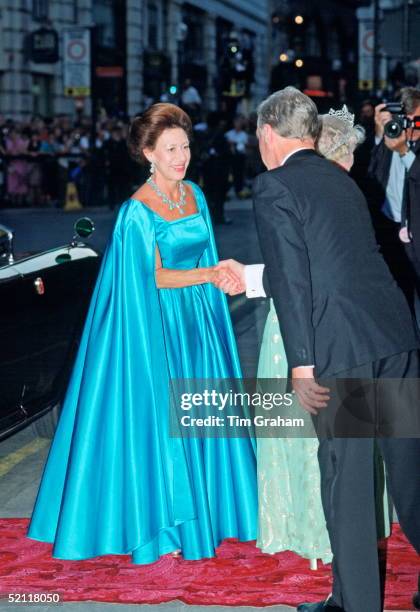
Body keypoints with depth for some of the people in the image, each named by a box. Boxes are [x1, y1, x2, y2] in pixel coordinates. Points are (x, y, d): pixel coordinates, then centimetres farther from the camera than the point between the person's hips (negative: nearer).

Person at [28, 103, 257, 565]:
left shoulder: (195, 196, 6)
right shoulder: (138, 210, -14)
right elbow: (155, 276, -15)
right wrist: (209, 274, -25)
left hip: (197, 319, 7)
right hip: (157, 323, -6)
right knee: (158, 415, 1)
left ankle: (200, 512, 23)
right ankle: (156, 525, 12)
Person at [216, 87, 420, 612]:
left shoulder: (273, 186, -2)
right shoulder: (341, 180, 20)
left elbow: (292, 279, -11)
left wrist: (301, 367, -11)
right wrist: (249, 278, 41)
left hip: (341, 344, -7)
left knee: (346, 475, 4)